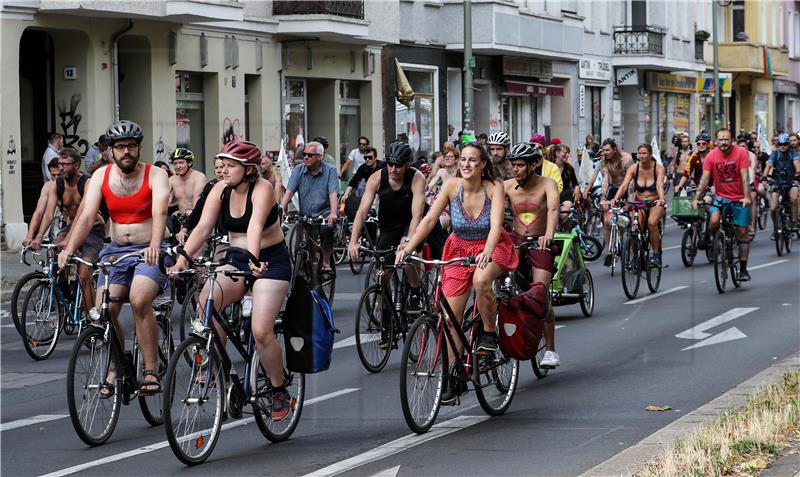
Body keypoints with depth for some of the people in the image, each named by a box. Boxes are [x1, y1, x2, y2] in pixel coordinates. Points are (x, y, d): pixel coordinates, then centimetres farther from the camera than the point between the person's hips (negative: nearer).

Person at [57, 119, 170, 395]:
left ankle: (151, 371, -22)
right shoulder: (102, 176, 3)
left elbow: (160, 213, -25)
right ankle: (114, 369, 10)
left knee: (139, 301, -29)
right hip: (116, 250, 4)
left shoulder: (155, 175, -8)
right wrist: (69, 249, -23)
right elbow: (86, 216, -7)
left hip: (149, 252, -4)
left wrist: (154, 246, -43)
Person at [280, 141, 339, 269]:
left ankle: (326, 262, -10)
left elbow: (333, 194, -16)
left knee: (326, 230, -31)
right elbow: (289, 191, -7)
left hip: (324, 213, -3)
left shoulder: (330, 171, -4)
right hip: (305, 215, 3)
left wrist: (333, 213, -34)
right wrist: (281, 209, -25)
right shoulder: (298, 170, 3)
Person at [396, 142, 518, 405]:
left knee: (481, 280, -37)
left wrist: (487, 252, -48)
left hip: (492, 248, -3)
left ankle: (489, 333, -12)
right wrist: (408, 248, -30)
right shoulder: (452, 186, -14)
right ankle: (453, 377, 10)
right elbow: (429, 219, -18)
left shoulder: (495, 188, -18)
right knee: (451, 316, -3)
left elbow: (496, 224, -30)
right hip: (460, 248, 3)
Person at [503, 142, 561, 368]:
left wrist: (548, 234, -48)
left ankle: (550, 350, 1)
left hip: (541, 244, -3)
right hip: (515, 241, 3)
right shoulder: (508, 186, -4)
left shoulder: (547, 185, -11)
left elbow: (553, 209, -28)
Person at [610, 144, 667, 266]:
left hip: (655, 203, -2)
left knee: (652, 223, -32)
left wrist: (661, 198, -47)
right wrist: (615, 199, -37)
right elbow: (624, 185, -18)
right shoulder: (633, 169, -6)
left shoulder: (658, 168, -10)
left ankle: (656, 255, -15)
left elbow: (659, 185, -27)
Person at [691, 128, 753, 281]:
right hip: (721, 196, 1)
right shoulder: (711, 156, -8)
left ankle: (743, 269, 9)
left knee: (742, 232, 1)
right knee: (714, 221, -27)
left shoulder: (741, 152, -13)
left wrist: (746, 197, -29)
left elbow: (745, 176, -18)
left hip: (740, 198, -1)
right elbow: (704, 178, -10)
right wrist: (696, 198, -19)